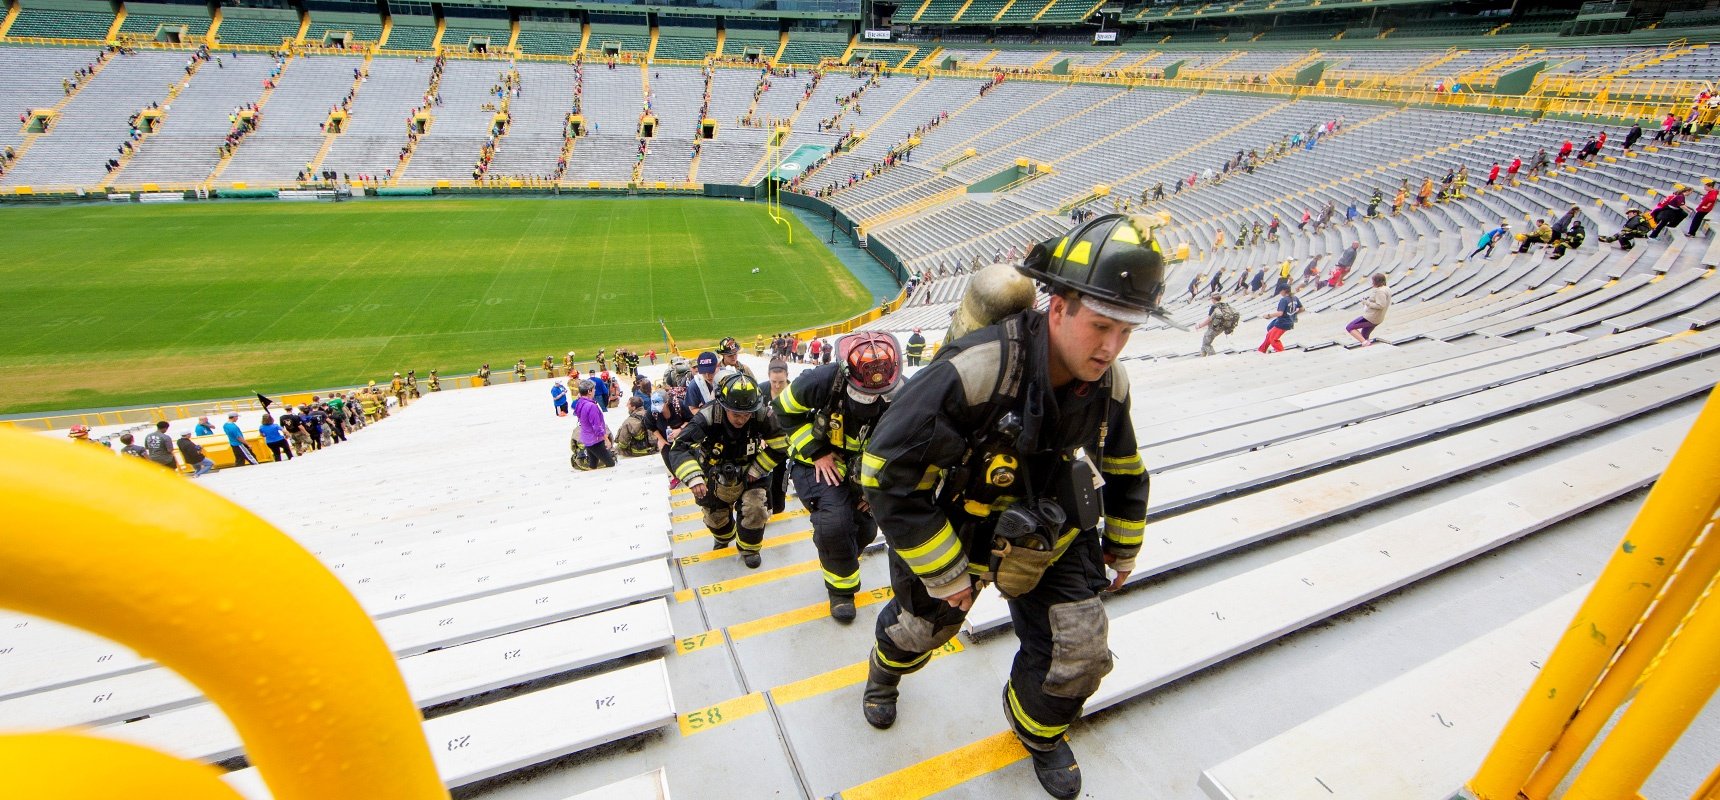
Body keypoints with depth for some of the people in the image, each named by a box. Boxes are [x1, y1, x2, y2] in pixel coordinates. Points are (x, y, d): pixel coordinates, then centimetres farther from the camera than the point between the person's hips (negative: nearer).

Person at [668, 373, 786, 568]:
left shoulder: (762, 415, -32)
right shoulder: (708, 417, -37)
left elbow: (779, 443, -19)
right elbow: (679, 448, -37)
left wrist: (757, 470, -18)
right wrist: (693, 477, -51)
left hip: (749, 471, 0)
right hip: (715, 475, 0)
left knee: (754, 508, -17)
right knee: (715, 514, 18)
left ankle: (749, 548, 14)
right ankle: (724, 537, 55)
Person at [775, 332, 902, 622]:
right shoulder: (822, 380, -32)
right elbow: (786, 411, -13)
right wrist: (816, 452, -20)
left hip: (860, 467, 4)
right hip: (816, 462, -4)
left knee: (866, 529, 8)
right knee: (835, 521, -25)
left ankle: (835, 557, 45)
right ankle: (841, 587, 5)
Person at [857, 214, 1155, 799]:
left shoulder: (1108, 383, -15)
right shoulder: (978, 370, -38)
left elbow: (1123, 470, 7)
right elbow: (886, 474, -33)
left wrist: (1123, 549, 17)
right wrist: (945, 574, -23)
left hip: (1051, 532, 4)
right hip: (958, 529, -3)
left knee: (1081, 655, 3)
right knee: (922, 626, 19)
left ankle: (1038, 730, 39)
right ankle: (885, 673, 59)